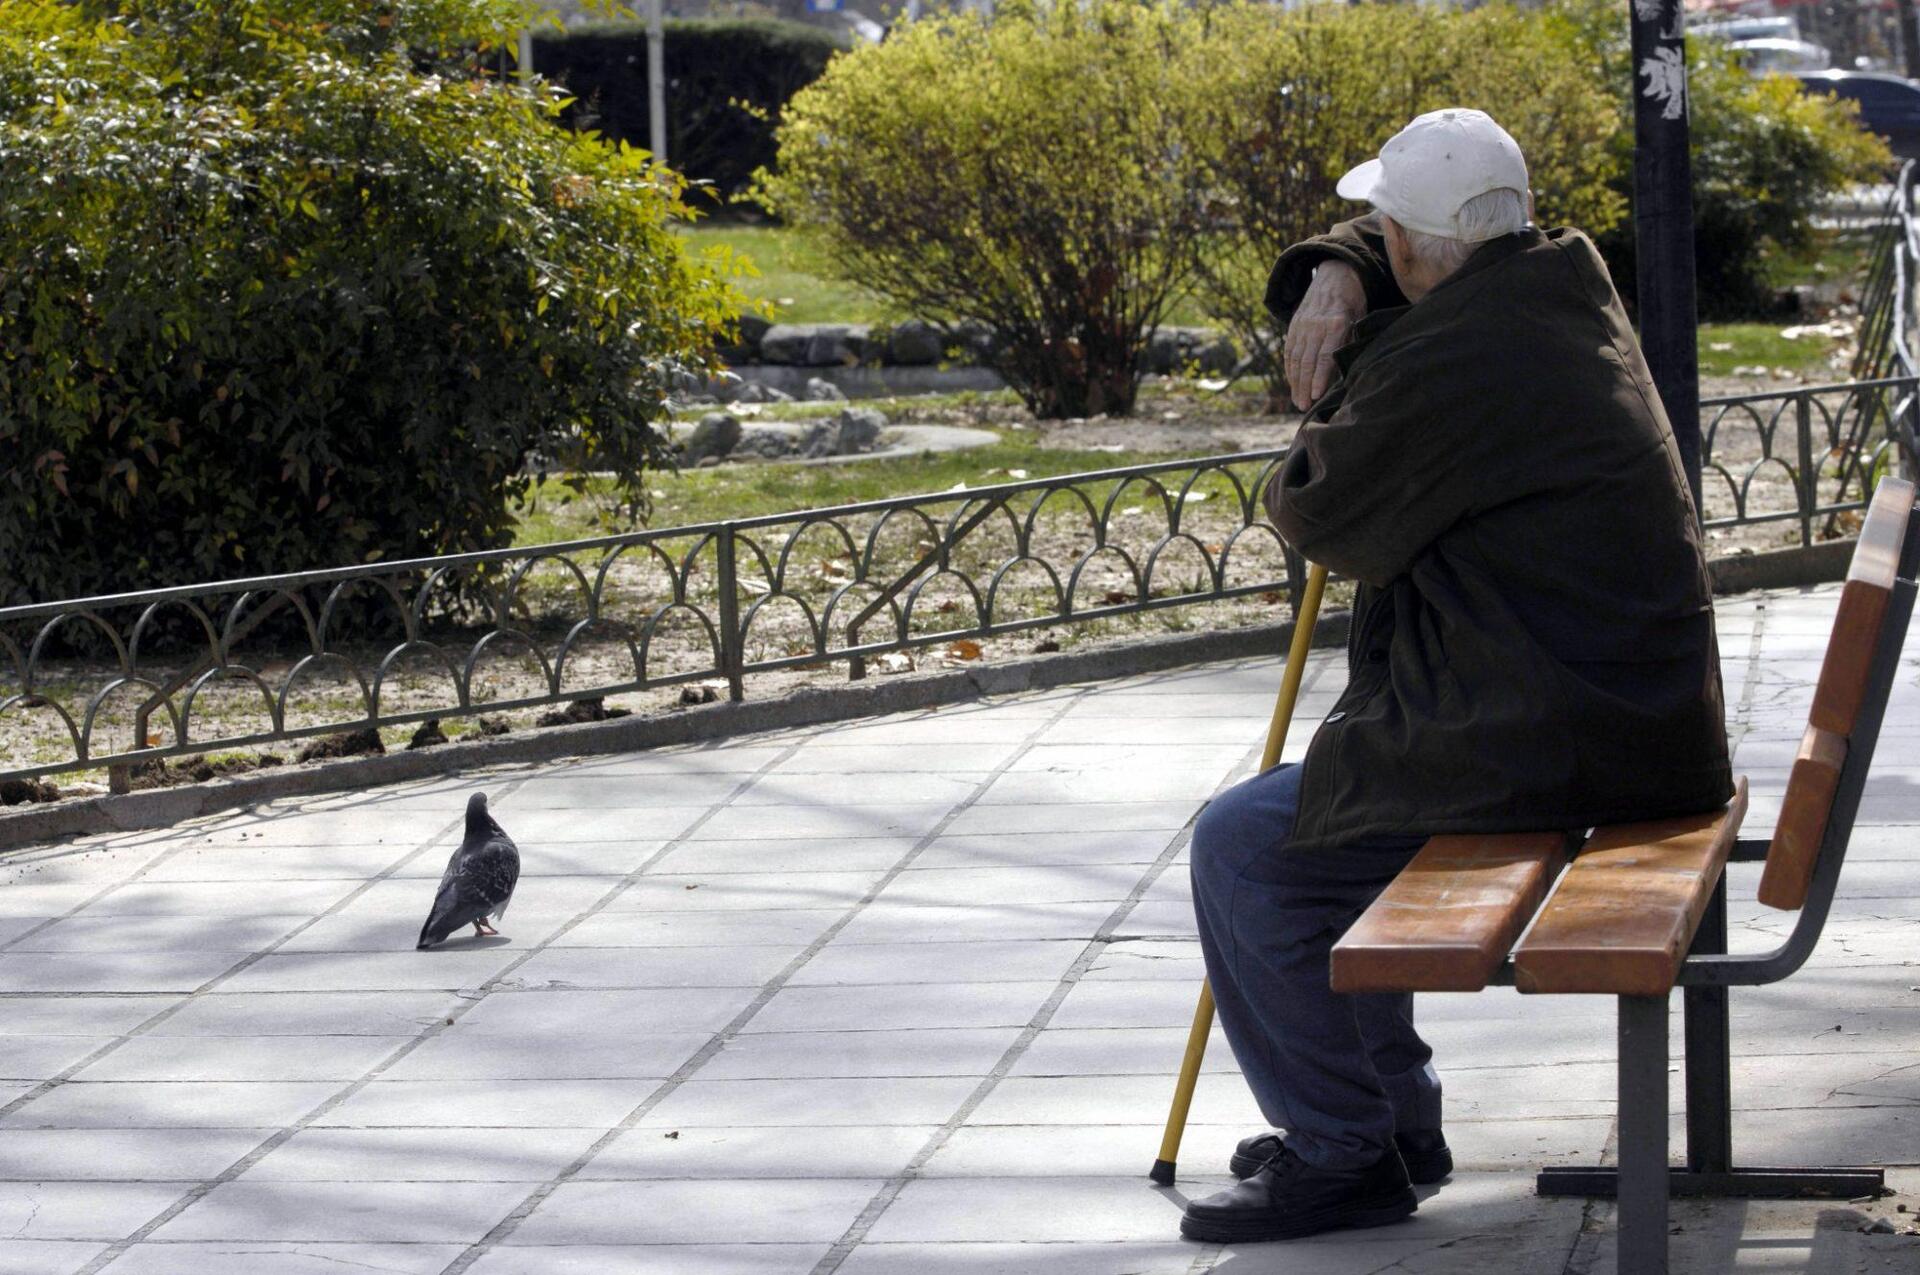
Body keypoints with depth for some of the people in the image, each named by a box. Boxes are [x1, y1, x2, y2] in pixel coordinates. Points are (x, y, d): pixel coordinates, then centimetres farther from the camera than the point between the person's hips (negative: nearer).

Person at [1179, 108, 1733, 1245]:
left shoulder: (1438, 362, -20)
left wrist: (1345, 374, 8)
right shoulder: (1572, 289, 10)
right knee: (1322, 811, 27)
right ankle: (1393, 1116, 34)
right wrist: (1334, 278, 7)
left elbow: (1315, 516, -7)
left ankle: (1343, 1152, 3)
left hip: (1542, 750, -10)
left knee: (1244, 850, -5)